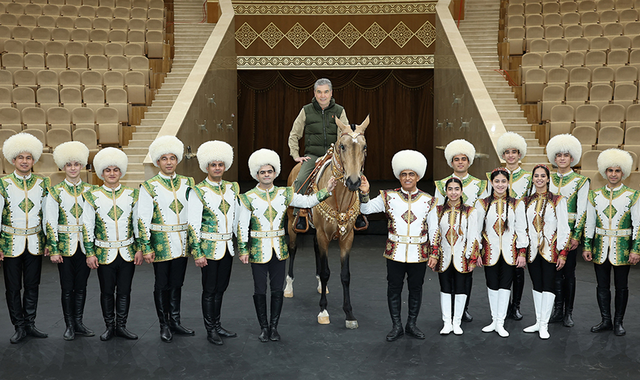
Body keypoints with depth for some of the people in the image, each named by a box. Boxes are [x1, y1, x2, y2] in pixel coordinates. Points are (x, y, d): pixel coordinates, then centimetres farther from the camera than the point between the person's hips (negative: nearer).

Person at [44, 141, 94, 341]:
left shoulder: (89, 190, 6)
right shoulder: (55, 191, -1)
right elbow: (50, 223, -4)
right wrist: (54, 250, -9)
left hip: (85, 245, 2)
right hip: (65, 246, -2)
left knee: (81, 286, 8)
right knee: (67, 287, 4)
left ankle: (78, 323, 19)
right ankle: (69, 326, 15)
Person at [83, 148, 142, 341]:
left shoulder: (132, 195, 4)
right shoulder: (93, 196, -1)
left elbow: (139, 224, 7)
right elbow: (87, 227, 1)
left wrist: (139, 249, 3)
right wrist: (90, 253, -3)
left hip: (128, 252, 1)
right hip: (105, 253, -1)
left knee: (124, 291, 7)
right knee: (107, 292, 7)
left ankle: (121, 326, 19)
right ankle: (110, 327, 21)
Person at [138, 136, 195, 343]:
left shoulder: (187, 183, 7)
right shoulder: (149, 186, -5)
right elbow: (143, 220, -6)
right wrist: (146, 247, -10)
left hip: (182, 243, 4)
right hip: (161, 244, -3)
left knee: (177, 283, 12)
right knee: (162, 285, 6)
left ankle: (175, 321, 24)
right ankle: (164, 325, 18)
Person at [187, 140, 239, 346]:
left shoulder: (233, 188, 7)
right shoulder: (198, 191, -8)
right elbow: (193, 224, -10)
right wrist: (197, 253, -13)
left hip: (228, 247, 5)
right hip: (209, 247, -5)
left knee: (220, 288, 14)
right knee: (209, 290, 4)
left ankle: (217, 325, 27)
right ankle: (210, 330, 16)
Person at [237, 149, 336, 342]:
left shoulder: (284, 194, 4)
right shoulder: (248, 198, -4)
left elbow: (307, 201, 0)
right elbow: (242, 226, -4)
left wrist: (327, 190, -11)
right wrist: (243, 250, -8)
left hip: (279, 249, 2)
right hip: (258, 250, -2)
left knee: (278, 290, 7)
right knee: (260, 290, 5)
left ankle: (274, 326, 22)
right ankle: (264, 327, 20)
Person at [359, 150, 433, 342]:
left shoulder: (428, 200, 3)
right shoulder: (388, 197, 1)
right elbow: (366, 209, -5)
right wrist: (364, 193, -23)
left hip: (419, 253, 1)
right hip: (395, 252, 0)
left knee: (416, 289, 10)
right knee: (394, 289, 6)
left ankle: (412, 324, 25)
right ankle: (397, 326, 19)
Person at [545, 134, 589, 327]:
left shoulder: (581, 181, -1)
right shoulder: (548, 179, 9)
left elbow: (582, 210, -5)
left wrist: (576, 236, -11)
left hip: (570, 231, -3)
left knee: (569, 271, 2)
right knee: (555, 270, 5)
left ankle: (568, 313, 12)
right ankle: (558, 310, 14)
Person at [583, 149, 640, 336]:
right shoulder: (595, 195, 5)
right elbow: (589, 224, 7)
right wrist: (587, 247, 2)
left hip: (622, 248, -2)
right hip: (600, 247, 2)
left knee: (621, 287, 6)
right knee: (602, 286, 7)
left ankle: (618, 322, 18)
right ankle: (606, 321, 19)